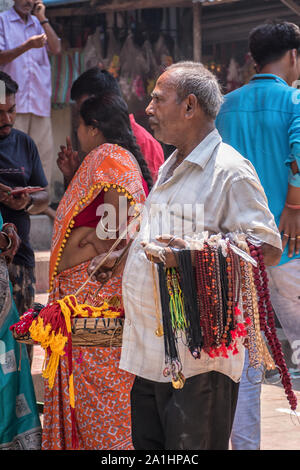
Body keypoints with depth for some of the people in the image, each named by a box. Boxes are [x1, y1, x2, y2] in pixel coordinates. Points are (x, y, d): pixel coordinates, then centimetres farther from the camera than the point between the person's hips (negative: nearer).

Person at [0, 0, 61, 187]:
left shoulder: (38, 23, 19)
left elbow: (56, 49, 7)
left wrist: (42, 19, 3)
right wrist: (27, 46, -17)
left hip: (40, 101, 5)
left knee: (45, 151, 0)